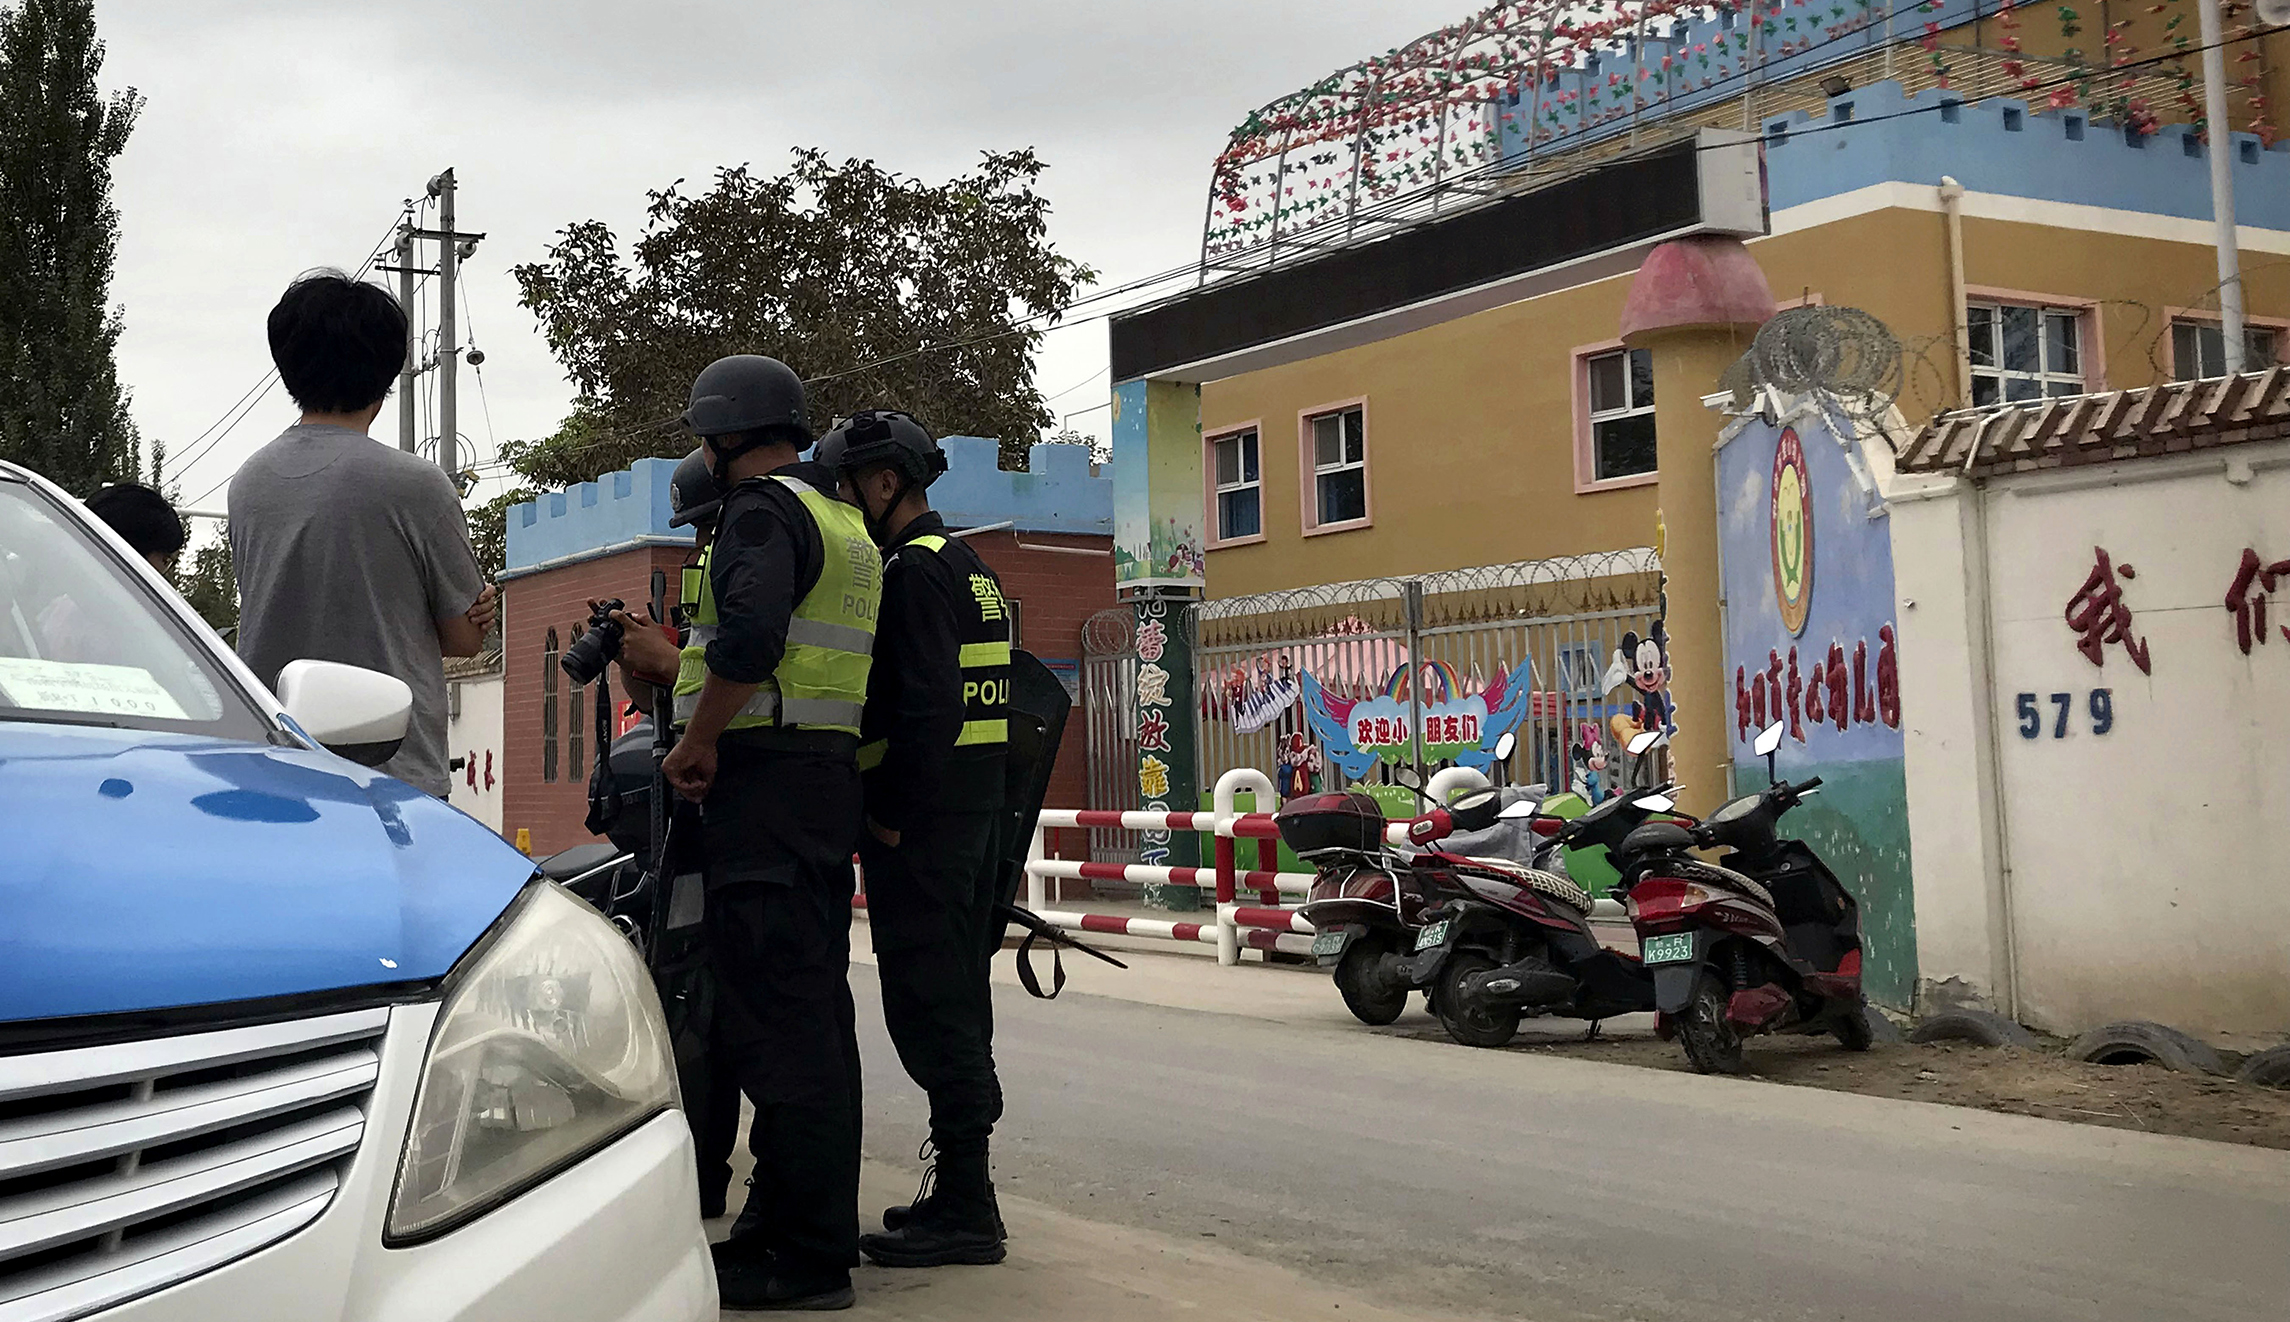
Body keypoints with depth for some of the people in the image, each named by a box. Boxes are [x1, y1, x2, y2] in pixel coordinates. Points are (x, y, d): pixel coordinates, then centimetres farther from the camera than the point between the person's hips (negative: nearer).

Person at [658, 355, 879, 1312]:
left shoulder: (763, 509, -9)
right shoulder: (843, 520, 22)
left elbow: (750, 638, -25)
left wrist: (698, 744, -14)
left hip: (766, 777, -10)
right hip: (831, 777, 10)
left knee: (773, 1017, -9)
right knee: (814, 1008, 13)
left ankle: (807, 1258, -7)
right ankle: (803, 1223, 22)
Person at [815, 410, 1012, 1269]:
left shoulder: (912, 571, -12)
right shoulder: (970, 568, 19)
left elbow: (925, 706, -22)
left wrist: (892, 814, -18)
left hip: (919, 819, -10)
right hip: (977, 809, 11)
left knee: (927, 998, -8)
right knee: (957, 990, 15)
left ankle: (964, 1206, -5)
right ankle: (964, 1188, 23)